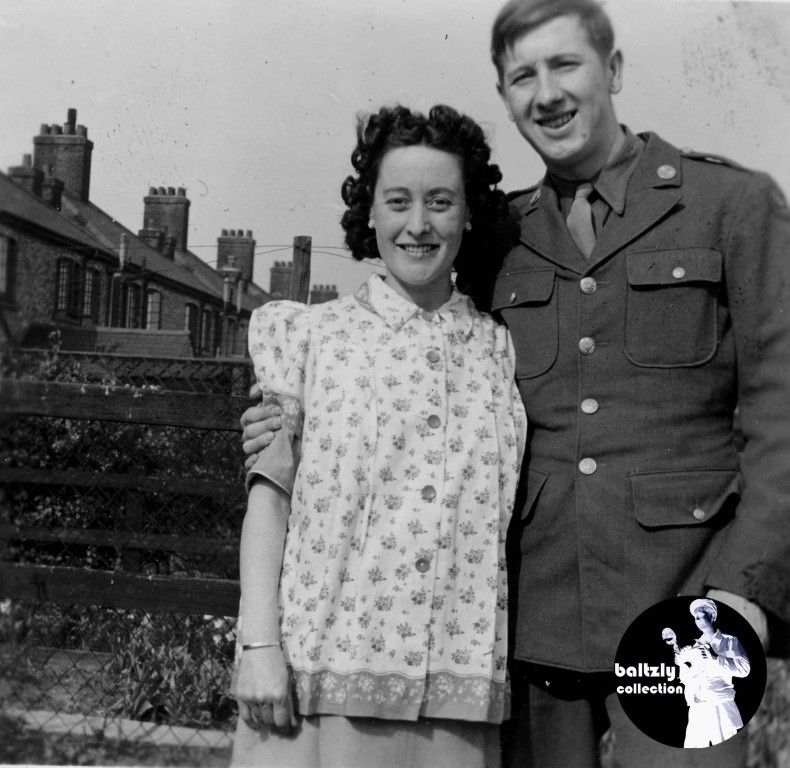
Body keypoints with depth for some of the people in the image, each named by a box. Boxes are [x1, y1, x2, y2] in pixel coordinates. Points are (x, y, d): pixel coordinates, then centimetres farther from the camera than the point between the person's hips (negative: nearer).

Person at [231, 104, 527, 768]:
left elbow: (508, 518, 9)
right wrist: (260, 643, -6)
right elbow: (269, 489, 1)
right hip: (321, 669, -1)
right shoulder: (312, 334, 4)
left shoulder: (502, 350, 8)